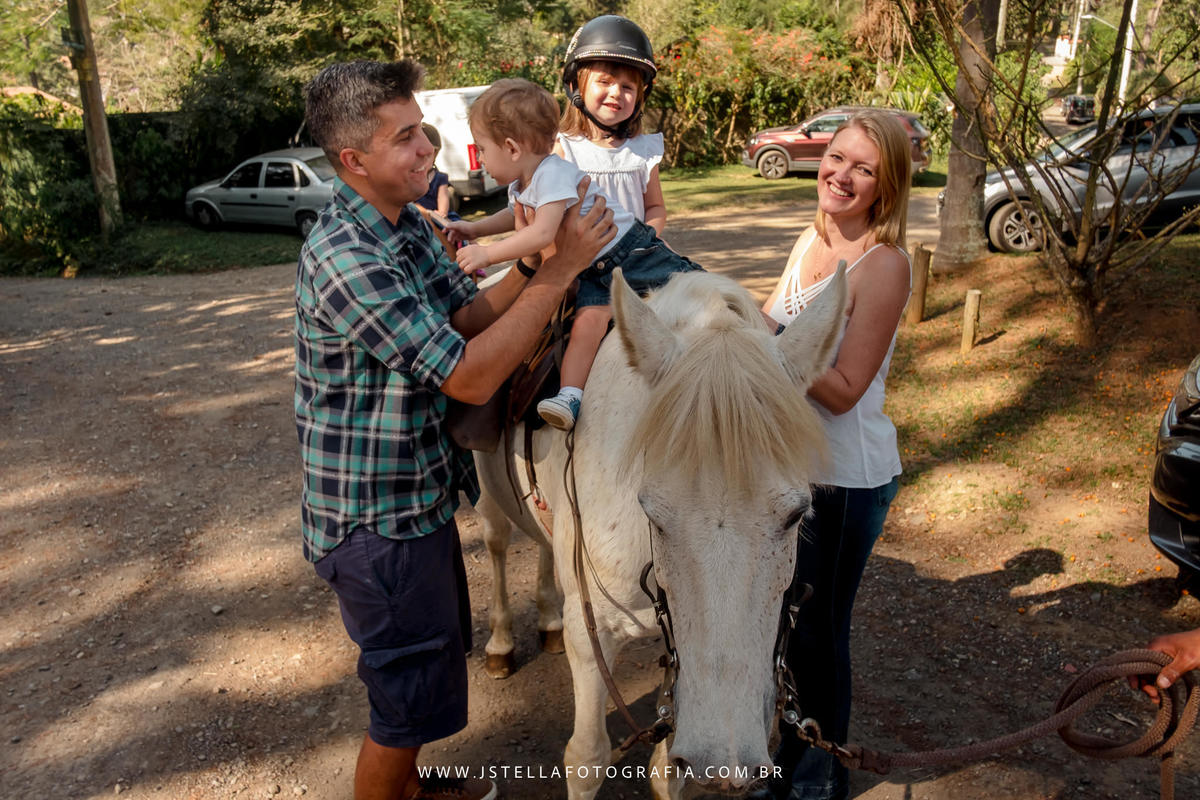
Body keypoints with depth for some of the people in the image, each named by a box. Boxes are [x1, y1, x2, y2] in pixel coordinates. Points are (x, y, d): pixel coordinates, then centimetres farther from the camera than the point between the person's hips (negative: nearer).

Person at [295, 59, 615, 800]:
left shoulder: (409, 225, 3)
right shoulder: (345, 258, -27)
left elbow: (466, 317, 0)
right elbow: (470, 376, -29)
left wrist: (535, 258, -16)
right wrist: (560, 269, -25)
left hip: (421, 494, 10)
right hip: (377, 519, -10)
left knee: (438, 651, 27)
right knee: (411, 693, 9)